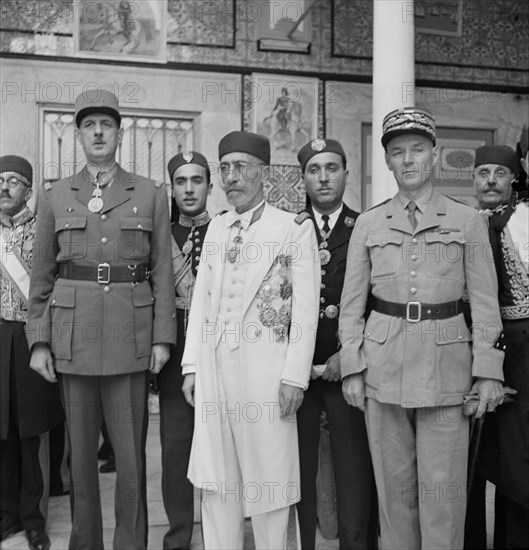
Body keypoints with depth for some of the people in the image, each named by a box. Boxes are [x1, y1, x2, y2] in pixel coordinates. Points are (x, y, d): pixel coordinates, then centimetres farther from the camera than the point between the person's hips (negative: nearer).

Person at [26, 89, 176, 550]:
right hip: (72, 334, 2)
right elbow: (42, 274, 10)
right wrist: (38, 340, 3)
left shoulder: (151, 194, 6)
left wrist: (163, 337, -2)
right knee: (80, 450, 10)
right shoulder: (55, 196, 10)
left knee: (131, 452, 3)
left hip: (130, 334, -1)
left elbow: (162, 271, 4)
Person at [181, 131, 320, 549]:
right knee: (216, 478, 12)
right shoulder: (217, 227, 12)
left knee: (269, 474, 5)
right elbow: (201, 299, 12)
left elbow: (306, 307, -7)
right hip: (214, 366, 5)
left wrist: (295, 376, -11)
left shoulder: (296, 227, -3)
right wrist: (192, 366, 7)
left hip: (265, 366, -4)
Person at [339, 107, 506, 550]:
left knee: (443, 491, 2)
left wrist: (488, 370, -3)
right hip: (384, 363, 1)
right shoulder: (368, 224, 7)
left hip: (446, 364, -1)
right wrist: (352, 368, 1)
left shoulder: (466, 220, 4)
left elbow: (484, 301, 3)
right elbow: (352, 304, 7)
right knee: (394, 487, 10)